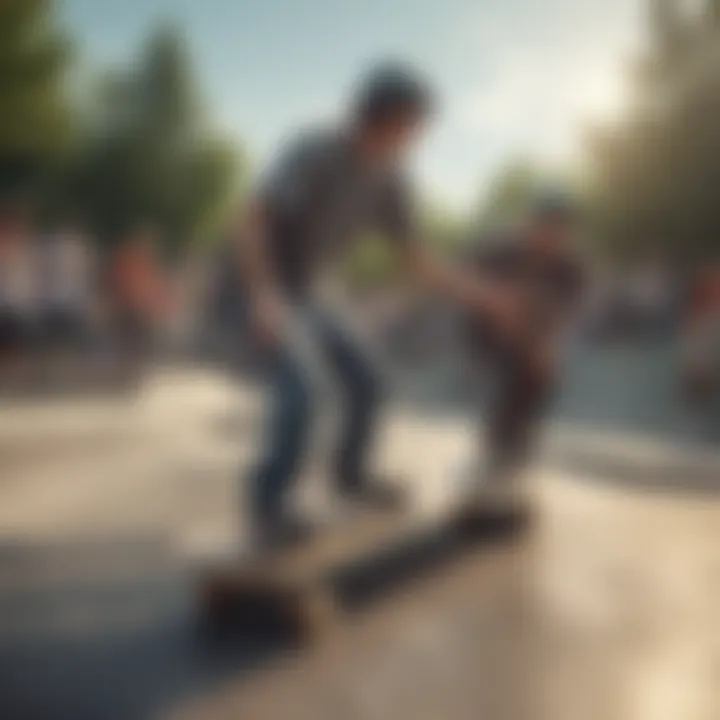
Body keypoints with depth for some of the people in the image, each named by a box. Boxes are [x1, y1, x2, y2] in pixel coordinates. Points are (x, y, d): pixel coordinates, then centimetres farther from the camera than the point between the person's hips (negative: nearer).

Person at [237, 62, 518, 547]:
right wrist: (265, 296, -39)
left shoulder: (390, 182, -5)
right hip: (265, 292, -7)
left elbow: (418, 264, 0)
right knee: (304, 390, -24)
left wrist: (487, 300, -6)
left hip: (307, 294, 7)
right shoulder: (314, 151, -27)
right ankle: (269, 503, -6)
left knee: (365, 384, 7)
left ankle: (351, 475, 31)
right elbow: (253, 222, -28)